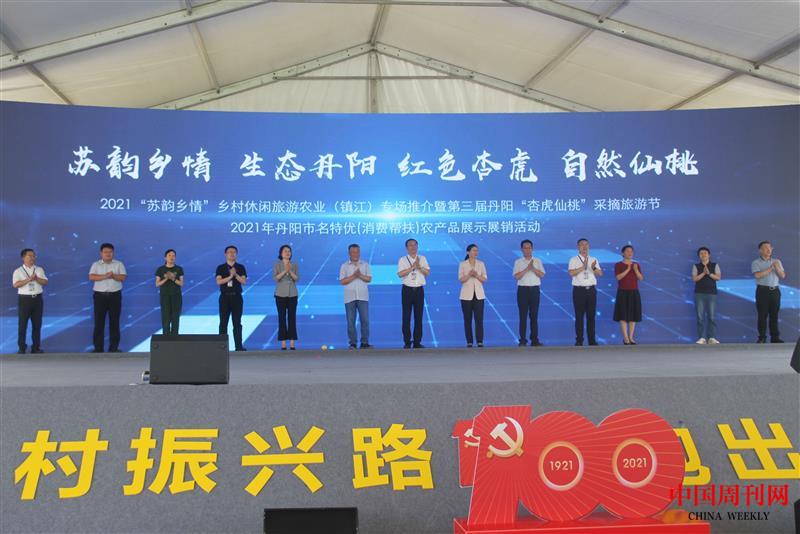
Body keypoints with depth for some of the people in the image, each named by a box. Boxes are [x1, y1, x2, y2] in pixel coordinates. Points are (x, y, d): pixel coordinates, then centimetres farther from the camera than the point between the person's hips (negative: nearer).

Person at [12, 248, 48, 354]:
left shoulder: (39, 269, 10)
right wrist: (28, 279, -19)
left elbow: (45, 282, 2)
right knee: (23, 324, 0)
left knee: (37, 324, 5)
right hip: (24, 299, -3)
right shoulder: (18, 271, 0)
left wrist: (36, 279, -15)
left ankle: (36, 347, 13)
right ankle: (21, 348, 6)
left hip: (37, 298, 3)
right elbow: (16, 285, -13)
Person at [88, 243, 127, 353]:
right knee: (99, 321, 0)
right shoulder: (96, 264, 6)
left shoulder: (119, 264, 8)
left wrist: (113, 276, -20)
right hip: (100, 295, 0)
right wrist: (105, 276, -19)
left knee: (114, 321, 1)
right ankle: (98, 348, 5)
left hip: (115, 295, 0)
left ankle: (113, 347, 6)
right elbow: (91, 277, -9)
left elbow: (123, 277, -4)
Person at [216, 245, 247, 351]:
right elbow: (218, 281, -8)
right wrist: (230, 276, -17)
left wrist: (235, 274, -18)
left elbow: (244, 281, -4)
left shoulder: (240, 267, 6)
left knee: (237, 322, 3)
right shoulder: (221, 268, 5)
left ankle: (238, 346, 5)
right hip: (225, 297, 0)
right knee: (223, 322, 0)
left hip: (237, 297, 0)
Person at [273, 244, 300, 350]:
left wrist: (290, 271, -17)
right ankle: (283, 344, 2)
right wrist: (285, 271, -21)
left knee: (292, 318, 0)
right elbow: (275, 278, -10)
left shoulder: (295, 264, 6)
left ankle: (292, 344, 2)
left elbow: (297, 278, -2)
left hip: (292, 295, 2)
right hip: (281, 294, -1)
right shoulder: (276, 264, 1)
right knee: (282, 318, -1)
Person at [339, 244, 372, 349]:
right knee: (351, 321, 0)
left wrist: (360, 275, -15)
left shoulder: (365, 265, 10)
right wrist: (354, 276, -14)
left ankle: (365, 342, 4)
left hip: (363, 297, 1)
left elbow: (369, 279, 2)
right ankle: (352, 343, 6)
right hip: (349, 297, -1)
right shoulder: (344, 266, 6)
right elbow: (342, 281, -4)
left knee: (365, 320, -2)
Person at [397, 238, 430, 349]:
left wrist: (419, 266, -15)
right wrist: (413, 267, -15)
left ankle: (417, 342, 9)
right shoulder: (403, 260, 2)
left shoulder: (422, 259, 9)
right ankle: (407, 342, 6)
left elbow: (427, 272, 1)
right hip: (407, 290, -2)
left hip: (419, 290, 2)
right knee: (406, 316, 0)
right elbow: (400, 274, -11)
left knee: (419, 316, 3)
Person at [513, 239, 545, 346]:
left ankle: (534, 340, 6)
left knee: (534, 315, 3)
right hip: (523, 289, -2)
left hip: (534, 289, 2)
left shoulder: (538, 261, 9)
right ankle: (522, 340, 2)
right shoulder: (518, 262, 3)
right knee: (523, 316, -1)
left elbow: (542, 275, -2)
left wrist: (533, 268, -15)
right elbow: (517, 276, -9)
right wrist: (527, 268, -17)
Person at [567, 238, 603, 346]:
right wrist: (583, 267, -20)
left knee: (591, 316, 6)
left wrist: (594, 268, -18)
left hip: (591, 289, 3)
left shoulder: (594, 260, 11)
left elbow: (600, 273, 1)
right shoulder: (574, 260, 0)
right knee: (579, 316, 0)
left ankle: (592, 340, 12)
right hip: (579, 290, -3)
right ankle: (579, 340, 6)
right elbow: (571, 273, -14)